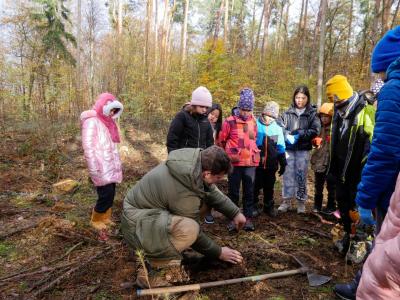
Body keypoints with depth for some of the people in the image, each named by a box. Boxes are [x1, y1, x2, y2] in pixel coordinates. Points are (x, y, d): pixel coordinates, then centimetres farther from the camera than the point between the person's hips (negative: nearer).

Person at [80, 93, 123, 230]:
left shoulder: (107, 122, 17)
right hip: (101, 168, -8)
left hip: (110, 166, 8)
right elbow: (88, 146, -16)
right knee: (106, 194, -5)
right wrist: (94, 169, -19)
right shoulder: (91, 121, -9)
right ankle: (96, 219, 17)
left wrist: (117, 163, 11)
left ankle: (105, 217, 27)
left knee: (110, 193, 10)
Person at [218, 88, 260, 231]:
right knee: (233, 191, 7)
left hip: (251, 162, 3)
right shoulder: (229, 122, -8)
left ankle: (248, 218, 20)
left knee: (249, 191, 9)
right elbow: (222, 140, 3)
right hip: (234, 162, -3)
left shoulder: (253, 122, 6)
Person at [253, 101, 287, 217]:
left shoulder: (277, 128, 4)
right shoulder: (255, 125, -8)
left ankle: (269, 206, 31)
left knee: (269, 187, 15)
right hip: (256, 163, -3)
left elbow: (281, 148, 9)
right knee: (255, 186, 7)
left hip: (271, 164, 3)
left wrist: (283, 163, 10)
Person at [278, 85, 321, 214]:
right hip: (289, 148, 1)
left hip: (304, 149, -1)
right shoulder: (288, 113, 5)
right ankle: (286, 200, 16)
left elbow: (315, 130, -6)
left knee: (301, 174, 6)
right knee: (288, 174, 5)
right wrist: (287, 137, -17)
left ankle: (301, 201, 19)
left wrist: (300, 135, -15)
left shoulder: (312, 113, 2)